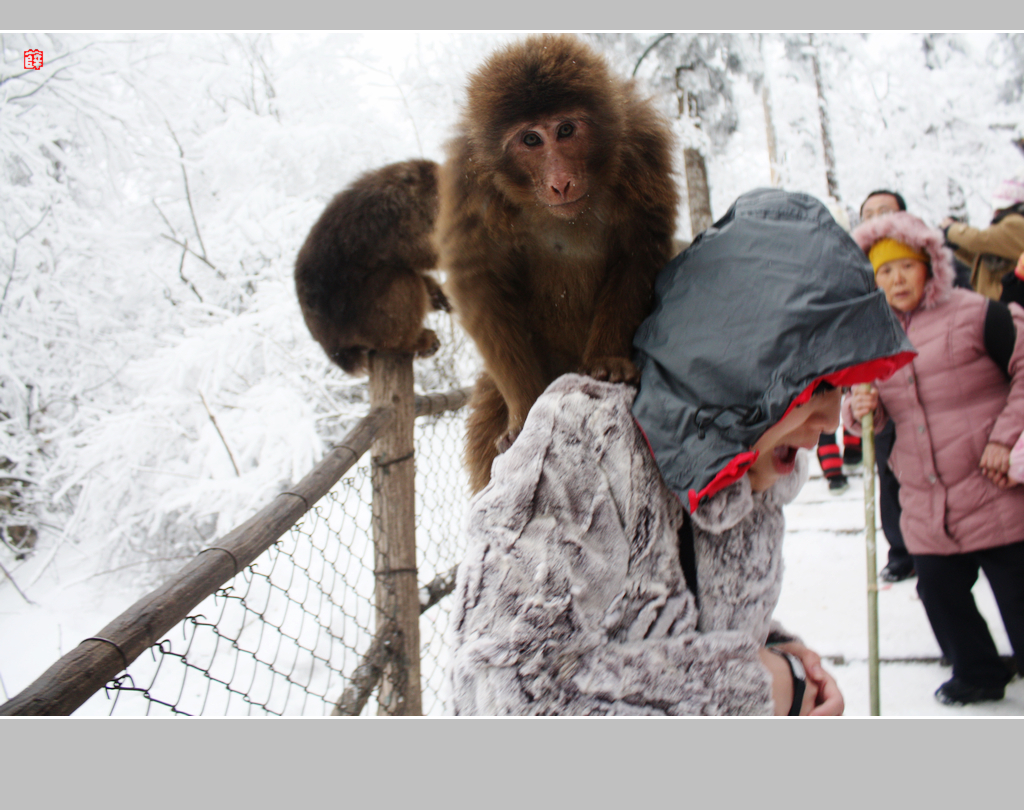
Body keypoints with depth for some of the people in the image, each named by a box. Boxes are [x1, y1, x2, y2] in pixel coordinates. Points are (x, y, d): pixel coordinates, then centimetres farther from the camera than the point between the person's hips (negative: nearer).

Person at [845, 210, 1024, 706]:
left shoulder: (974, 314, -7)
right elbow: (869, 415, 14)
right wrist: (859, 409, -10)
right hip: (926, 506, 5)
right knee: (939, 591, 14)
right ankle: (978, 674, 36)